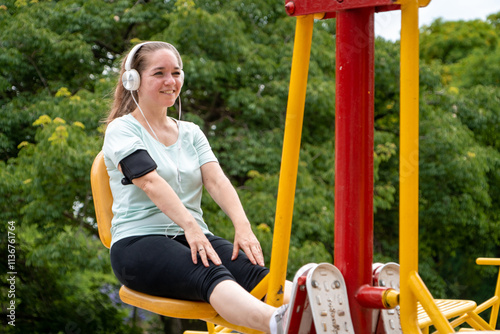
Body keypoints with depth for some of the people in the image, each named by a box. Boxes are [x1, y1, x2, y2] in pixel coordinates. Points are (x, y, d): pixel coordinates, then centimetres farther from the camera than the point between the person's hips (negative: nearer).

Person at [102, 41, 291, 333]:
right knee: (211, 275, -37)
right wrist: (190, 227, -30)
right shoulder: (122, 130, 3)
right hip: (139, 242, -5)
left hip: (194, 237, 5)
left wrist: (243, 226, -15)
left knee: (253, 270, -28)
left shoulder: (191, 132, 21)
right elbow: (151, 182, -15)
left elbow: (217, 180, 4)